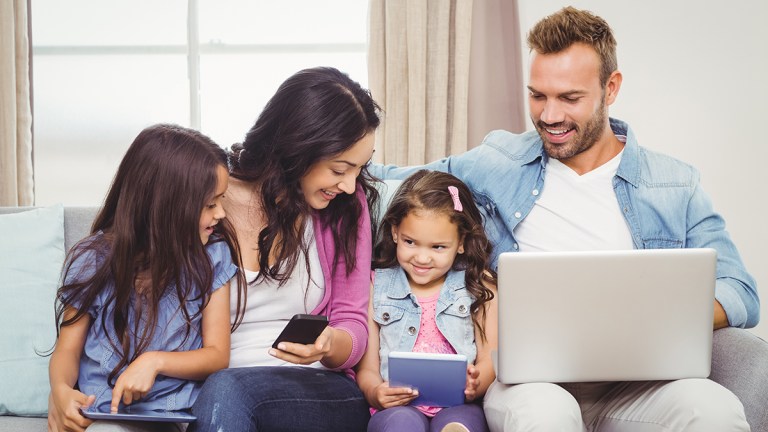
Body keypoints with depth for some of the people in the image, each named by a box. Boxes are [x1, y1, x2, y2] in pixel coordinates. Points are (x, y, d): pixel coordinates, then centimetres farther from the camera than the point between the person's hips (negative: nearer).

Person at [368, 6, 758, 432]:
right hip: (530, 379, -1)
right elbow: (398, 183, 24)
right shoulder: (497, 163, 13)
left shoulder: (676, 185, 11)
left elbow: (740, 294, 6)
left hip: (630, 381, 1)